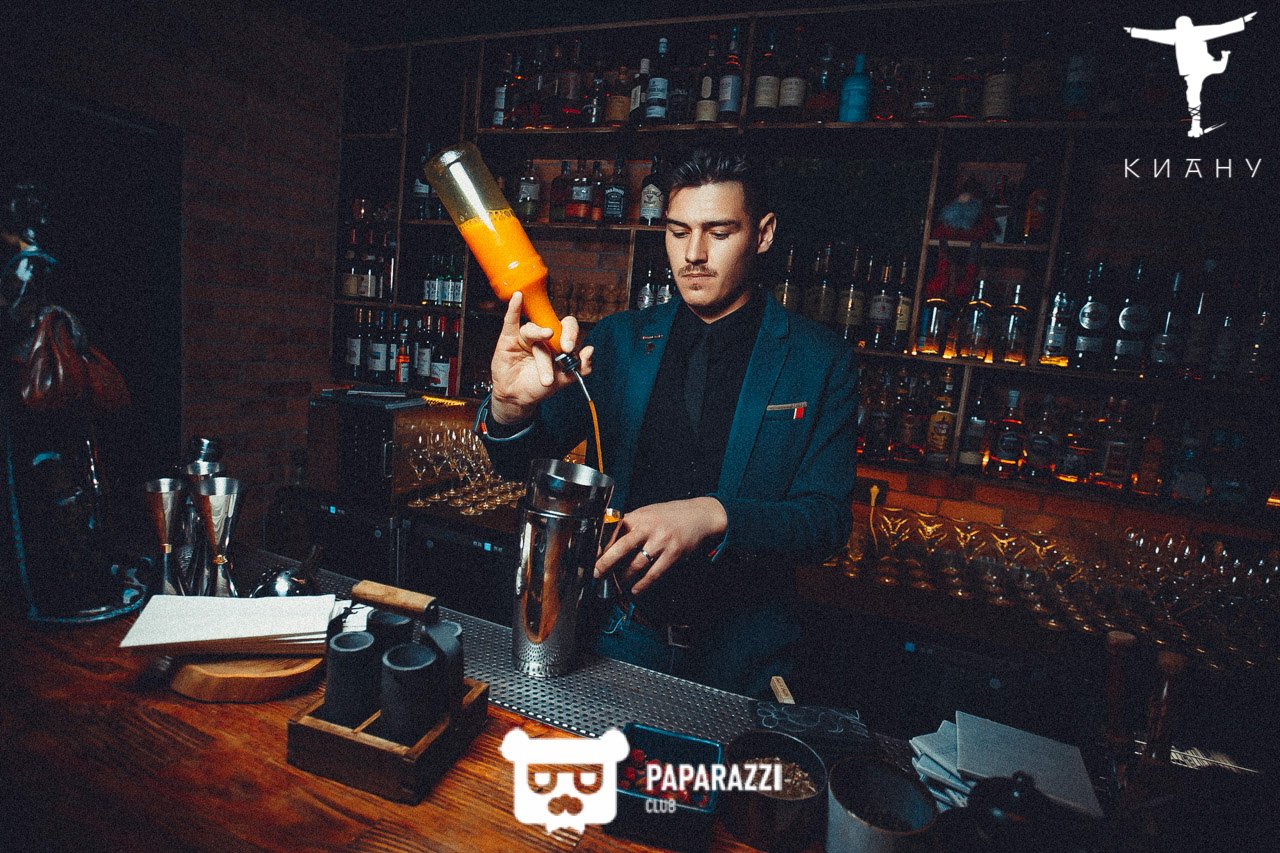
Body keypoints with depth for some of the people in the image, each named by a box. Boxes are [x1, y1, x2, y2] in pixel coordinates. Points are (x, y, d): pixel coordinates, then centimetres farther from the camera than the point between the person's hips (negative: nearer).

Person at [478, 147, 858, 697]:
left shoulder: (821, 362, -8)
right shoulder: (619, 339, -2)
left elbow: (826, 519, -11)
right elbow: (521, 462, -4)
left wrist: (713, 516, -30)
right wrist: (513, 404, -28)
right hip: (614, 633, 2)